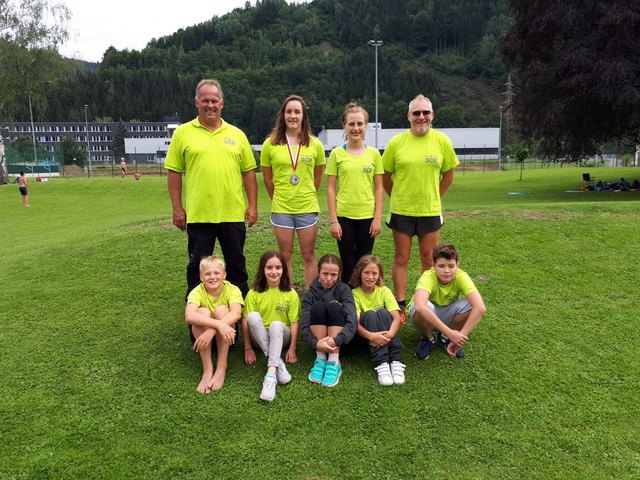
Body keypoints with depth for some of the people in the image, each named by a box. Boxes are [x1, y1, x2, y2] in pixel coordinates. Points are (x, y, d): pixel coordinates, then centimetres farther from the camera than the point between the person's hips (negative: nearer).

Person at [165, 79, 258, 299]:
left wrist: (253, 205, 2)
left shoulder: (236, 134, 8)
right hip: (198, 214, -1)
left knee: (237, 262, 13)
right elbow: (174, 172, 2)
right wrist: (177, 208, -3)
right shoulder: (183, 133, 2)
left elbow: (248, 172, 8)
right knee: (198, 264, 10)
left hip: (233, 213, 2)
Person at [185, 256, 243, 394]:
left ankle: (221, 368, -25)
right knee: (203, 312, -29)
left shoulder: (232, 289, -16)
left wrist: (211, 331, -48)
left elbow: (236, 314, -37)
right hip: (201, 337, 0)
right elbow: (189, 316, -38)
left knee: (221, 310, -29)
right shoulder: (197, 292, -17)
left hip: (225, 337, 0)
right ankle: (207, 370, -27)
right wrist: (218, 324, -51)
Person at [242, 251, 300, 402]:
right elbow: (245, 321, -8)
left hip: (281, 336, -1)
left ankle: (271, 373, -44)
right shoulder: (254, 293, -7)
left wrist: (292, 349, -13)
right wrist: (248, 348, -14)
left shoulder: (291, 294, -6)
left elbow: (294, 322, -6)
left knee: (276, 324, -34)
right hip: (260, 337, 1)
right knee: (253, 316, -29)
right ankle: (278, 363, -32)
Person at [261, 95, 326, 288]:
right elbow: (267, 179, 7)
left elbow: (317, 178, 10)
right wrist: (279, 199, 12)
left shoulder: (315, 144, 0)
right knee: (285, 255, 10)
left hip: (307, 208, 0)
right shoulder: (270, 144, -2)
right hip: (281, 209, 0)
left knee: (309, 255, 7)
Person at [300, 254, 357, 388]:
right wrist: (315, 343, -35)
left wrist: (337, 340, -36)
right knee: (318, 306, -24)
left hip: (340, 341, -1)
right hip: (319, 340, 1)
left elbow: (352, 320, -21)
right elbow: (304, 324, -16)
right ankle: (320, 358, -23)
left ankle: (334, 362, -30)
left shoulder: (344, 289, -6)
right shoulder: (310, 293, -3)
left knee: (334, 307, -27)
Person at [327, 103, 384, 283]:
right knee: (348, 265, 7)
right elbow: (331, 189, 0)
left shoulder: (374, 153, 4)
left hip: (367, 217, 1)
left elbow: (379, 188, 5)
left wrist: (377, 218, -2)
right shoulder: (337, 154, 0)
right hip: (344, 217, -1)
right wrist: (333, 220, -6)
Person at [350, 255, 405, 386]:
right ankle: (381, 364, -40)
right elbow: (355, 323, -20)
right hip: (366, 335, -1)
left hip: (383, 334, 1)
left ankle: (395, 361, -33)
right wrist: (371, 336, -39)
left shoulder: (384, 291, -3)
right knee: (369, 315, -30)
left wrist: (390, 333, -36)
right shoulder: (355, 294, -8)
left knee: (382, 312, -27)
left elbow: (397, 318, -15)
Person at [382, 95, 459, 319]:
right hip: (401, 211, -1)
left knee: (429, 260, 11)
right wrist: (398, 197, 5)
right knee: (401, 259, 6)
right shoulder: (396, 142, -4)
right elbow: (385, 176, 4)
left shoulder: (442, 141, -1)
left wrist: (433, 198, 6)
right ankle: (400, 304, 17)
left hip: (430, 211, 1)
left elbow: (448, 175, 8)